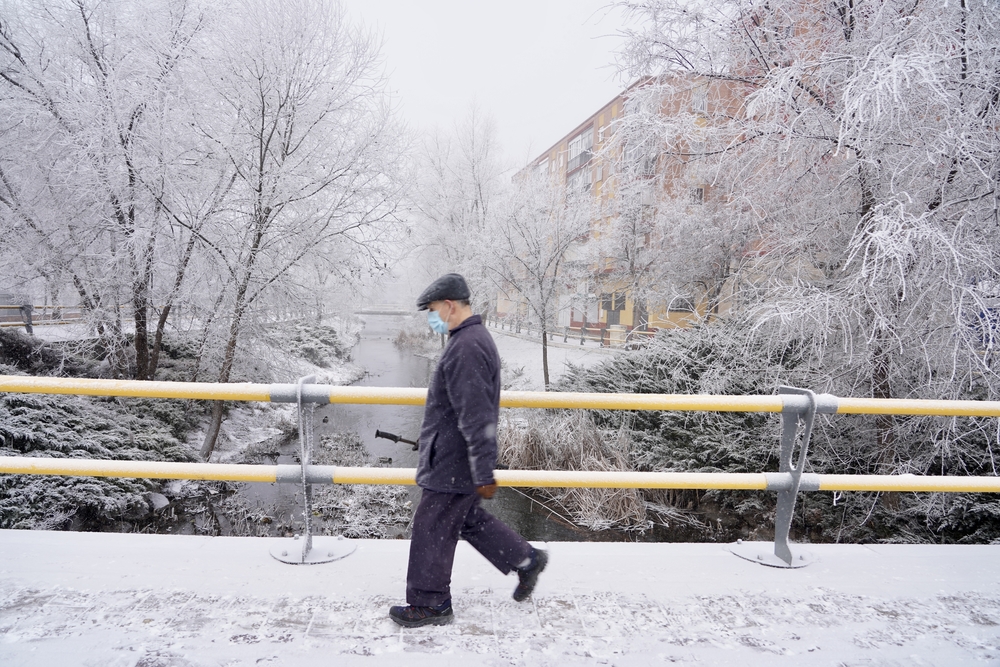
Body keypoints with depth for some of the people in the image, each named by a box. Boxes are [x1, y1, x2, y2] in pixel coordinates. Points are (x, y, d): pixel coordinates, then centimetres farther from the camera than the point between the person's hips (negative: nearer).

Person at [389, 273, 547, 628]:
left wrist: (484, 474, -24)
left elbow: (477, 417, -27)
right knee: (468, 518, 22)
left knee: (432, 530, 5)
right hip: (455, 458, 10)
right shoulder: (475, 338, 10)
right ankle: (525, 559, 32)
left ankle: (430, 604, 24)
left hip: (453, 464, -10)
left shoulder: (466, 348, -25)